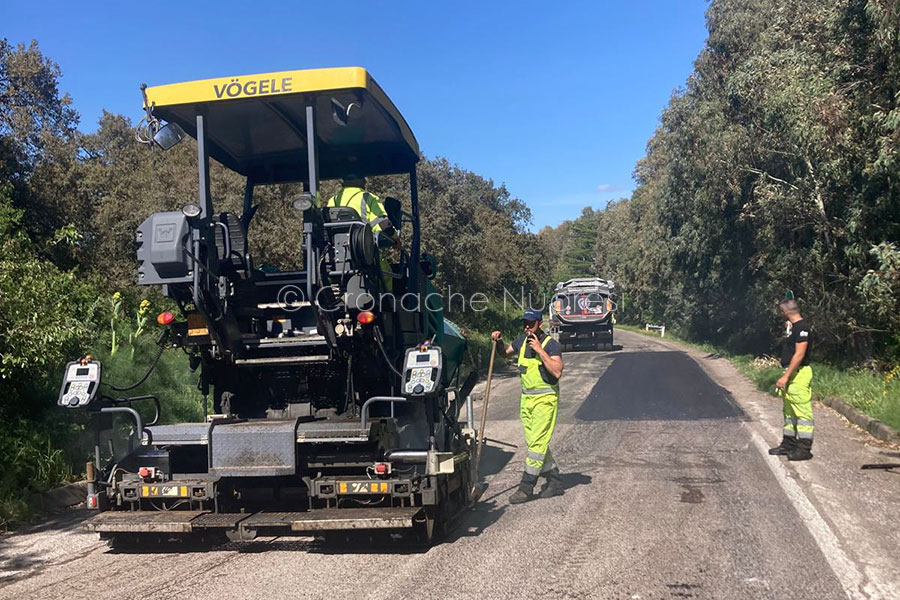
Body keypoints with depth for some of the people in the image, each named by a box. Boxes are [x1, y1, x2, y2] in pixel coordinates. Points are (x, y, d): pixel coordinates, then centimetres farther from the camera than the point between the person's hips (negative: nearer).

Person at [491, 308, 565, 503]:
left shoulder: (551, 344, -12)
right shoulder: (522, 341, 9)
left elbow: (557, 372, -23)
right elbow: (505, 352, 28)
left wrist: (540, 350, -23)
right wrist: (499, 342, 8)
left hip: (545, 399, -8)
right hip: (526, 397, 8)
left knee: (537, 443, -8)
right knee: (535, 442, 11)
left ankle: (526, 487, -5)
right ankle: (554, 481, 21)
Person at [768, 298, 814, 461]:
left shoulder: (802, 328, -16)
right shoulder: (793, 327, 14)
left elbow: (799, 354, -22)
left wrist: (786, 376, -24)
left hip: (799, 374, -11)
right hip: (791, 373, 11)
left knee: (803, 411, -6)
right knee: (789, 411, 17)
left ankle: (804, 449, -3)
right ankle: (788, 444, 26)